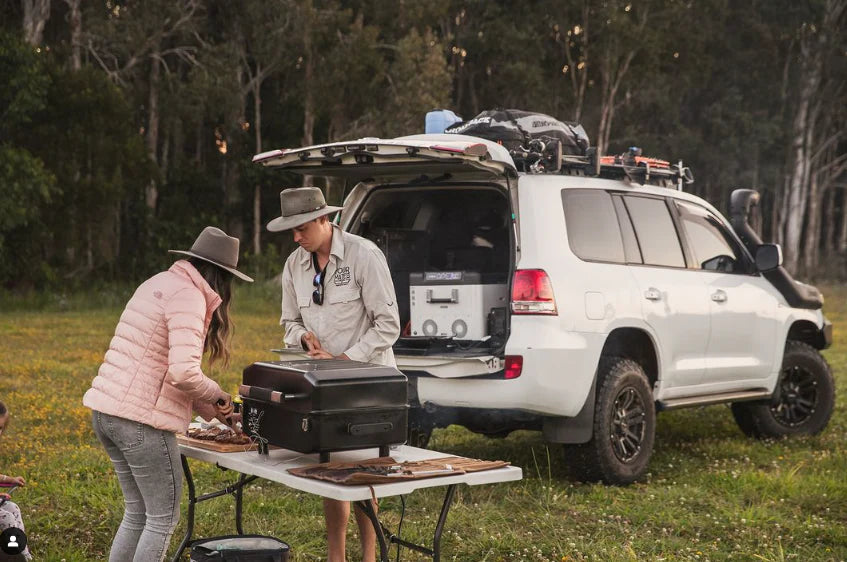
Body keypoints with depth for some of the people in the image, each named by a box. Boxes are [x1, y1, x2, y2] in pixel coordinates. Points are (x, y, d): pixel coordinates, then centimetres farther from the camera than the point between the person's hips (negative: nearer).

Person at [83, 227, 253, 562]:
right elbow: (183, 372, -24)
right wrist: (216, 394, -4)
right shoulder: (188, 296, -13)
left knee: (138, 514, 19)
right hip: (139, 419, -9)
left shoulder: (160, 283, 17)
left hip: (106, 410, 9)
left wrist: (206, 407, 16)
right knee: (164, 518, 3)